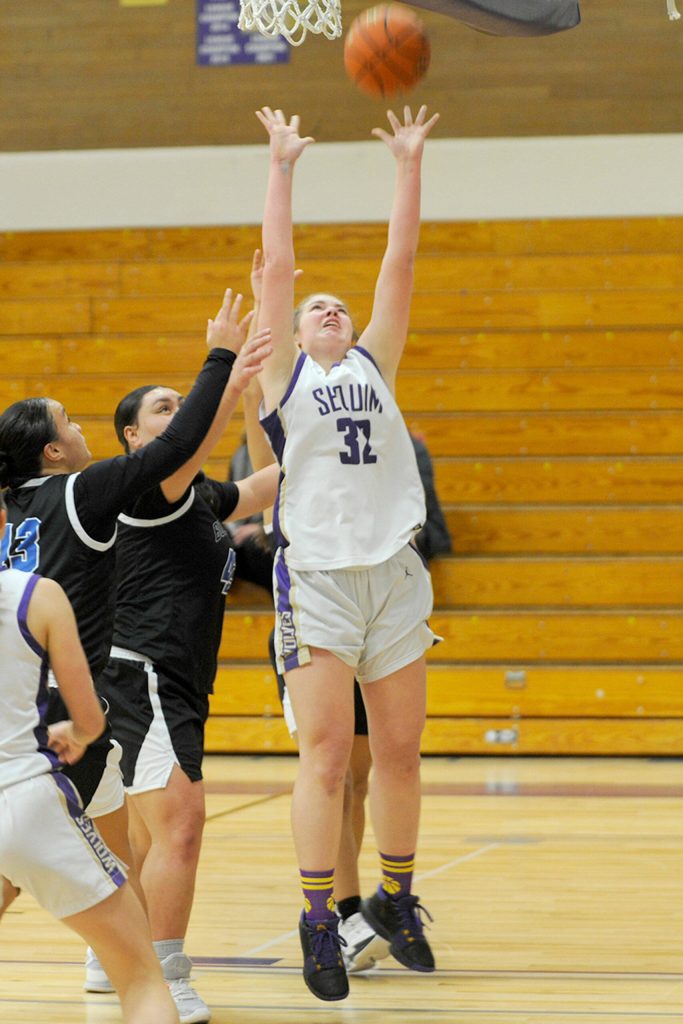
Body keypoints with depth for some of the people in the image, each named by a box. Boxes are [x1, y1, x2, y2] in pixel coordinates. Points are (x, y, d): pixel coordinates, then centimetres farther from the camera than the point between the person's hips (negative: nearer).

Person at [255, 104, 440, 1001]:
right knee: (326, 753, -7)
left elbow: (400, 262, 9)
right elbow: (277, 268, 1)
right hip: (318, 574, -3)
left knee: (400, 750, 7)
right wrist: (282, 167, -2)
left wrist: (410, 164, 4)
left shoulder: (374, 364, 15)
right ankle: (319, 921, -3)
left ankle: (395, 899, 21)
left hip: (395, 573, 3)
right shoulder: (285, 376, 8)